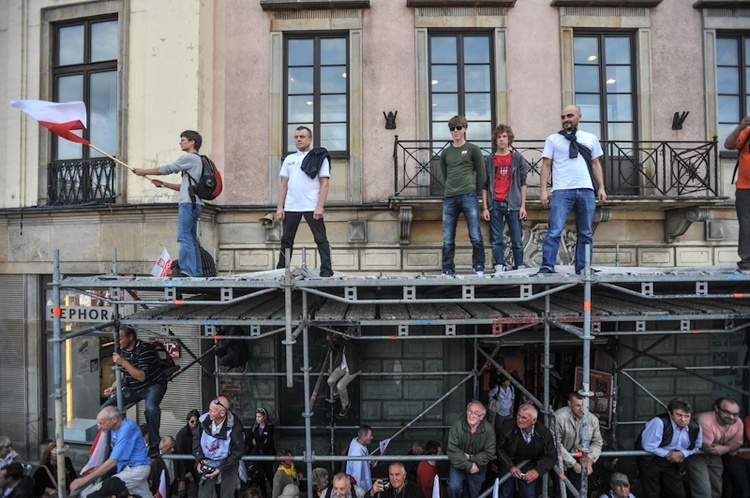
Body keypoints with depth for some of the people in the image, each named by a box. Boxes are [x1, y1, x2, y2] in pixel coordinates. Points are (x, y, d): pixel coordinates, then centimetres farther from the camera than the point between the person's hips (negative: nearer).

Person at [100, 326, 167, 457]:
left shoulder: (144, 349, -23)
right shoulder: (121, 351, 0)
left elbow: (141, 376, -29)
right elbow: (123, 373, 15)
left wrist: (123, 362, -32)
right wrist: (115, 387, -3)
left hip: (153, 386, -8)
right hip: (133, 388, 8)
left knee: (151, 408, -38)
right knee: (104, 409, -2)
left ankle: (154, 444, -18)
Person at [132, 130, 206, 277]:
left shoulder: (189, 157, -5)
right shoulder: (198, 160, 25)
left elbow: (168, 168, -3)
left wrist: (144, 171, 9)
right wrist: (163, 184, 23)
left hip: (188, 203, -10)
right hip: (194, 204, 10)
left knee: (184, 237, -15)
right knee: (192, 239, 8)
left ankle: (187, 271, -23)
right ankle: (197, 273, 7)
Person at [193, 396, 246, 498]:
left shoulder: (235, 428, -29)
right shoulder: (204, 420, -19)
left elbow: (237, 451, -17)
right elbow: (196, 438, -1)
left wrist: (221, 469, -18)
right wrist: (199, 459, -10)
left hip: (228, 464, -3)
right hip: (208, 463, 3)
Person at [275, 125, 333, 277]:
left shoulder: (320, 157, 3)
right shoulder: (289, 159, 16)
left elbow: (324, 183, -4)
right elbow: (283, 184, 14)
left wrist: (319, 206, -14)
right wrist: (280, 207, 5)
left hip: (312, 207, -4)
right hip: (290, 207, 4)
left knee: (321, 239, -2)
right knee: (286, 240, 9)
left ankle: (326, 270, 3)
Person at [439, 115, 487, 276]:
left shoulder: (473, 149, 6)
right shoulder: (446, 153, 16)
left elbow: (482, 174, 7)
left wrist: (474, 192, 9)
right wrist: (451, 189, 14)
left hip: (469, 197, -3)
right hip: (450, 199, 4)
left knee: (475, 235, -5)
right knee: (447, 239, 3)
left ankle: (479, 268, 5)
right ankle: (447, 270, 10)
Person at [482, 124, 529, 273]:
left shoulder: (518, 158, 9)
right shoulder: (489, 160, 9)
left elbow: (523, 183, 7)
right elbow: (484, 186, 8)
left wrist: (523, 206, -1)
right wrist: (485, 208, 0)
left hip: (513, 204, -1)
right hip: (495, 205, 1)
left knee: (517, 240, 1)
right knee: (496, 241, 1)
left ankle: (520, 268, 8)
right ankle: (499, 269, 6)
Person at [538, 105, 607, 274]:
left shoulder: (591, 138, 17)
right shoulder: (553, 139, 10)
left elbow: (596, 164, 18)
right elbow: (546, 165, 5)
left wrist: (601, 187, 8)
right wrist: (543, 190, -4)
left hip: (586, 191, 3)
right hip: (561, 191, -3)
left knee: (586, 233, 5)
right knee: (554, 231, -11)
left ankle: (583, 269, 11)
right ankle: (547, 267, -9)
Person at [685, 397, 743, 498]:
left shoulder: (738, 423, -13)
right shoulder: (705, 421, -36)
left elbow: (737, 442, -6)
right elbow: (707, 448, -31)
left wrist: (725, 449, -28)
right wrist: (729, 447, -21)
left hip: (715, 456, 7)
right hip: (697, 455, -7)